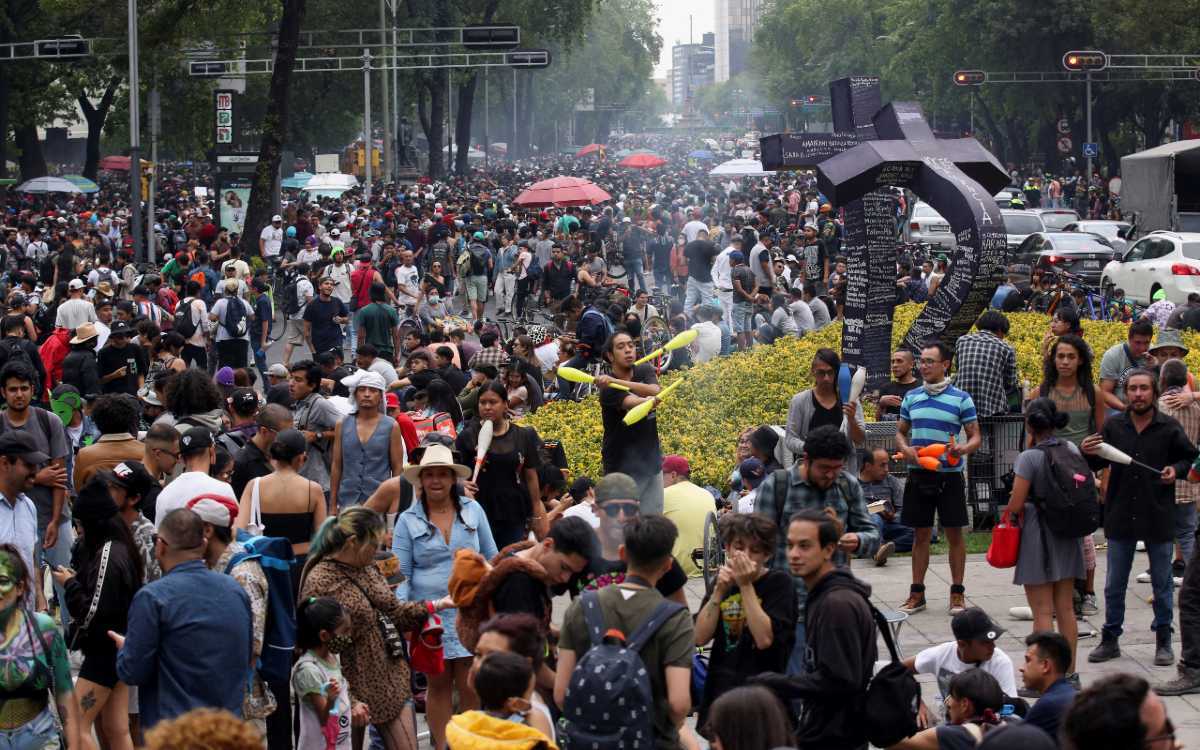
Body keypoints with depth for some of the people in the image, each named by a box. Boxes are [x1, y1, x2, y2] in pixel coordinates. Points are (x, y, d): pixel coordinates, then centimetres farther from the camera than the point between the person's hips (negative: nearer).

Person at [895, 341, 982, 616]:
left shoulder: (960, 398, -1)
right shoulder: (911, 397, 9)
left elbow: (976, 437, 1)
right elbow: (901, 432, 17)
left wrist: (964, 449, -21)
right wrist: (905, 449, -5)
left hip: (949, 475, -3)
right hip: (918, 474, 3)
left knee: (954, 533, 3)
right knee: (921, 534, 8)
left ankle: (957, 593, 11)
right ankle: (917, 592, 14)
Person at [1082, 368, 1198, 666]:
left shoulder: (1169, 428, -5)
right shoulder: (1113, 426, -1)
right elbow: (1099, 463, 6)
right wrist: (1087, 453, -15)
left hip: (1159, 518, -1)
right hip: (1120, 517, 2)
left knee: (1162, 585, 9)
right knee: (1114, 585, 10)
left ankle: (1163, 641, 20)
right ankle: (1110, 640, 21)